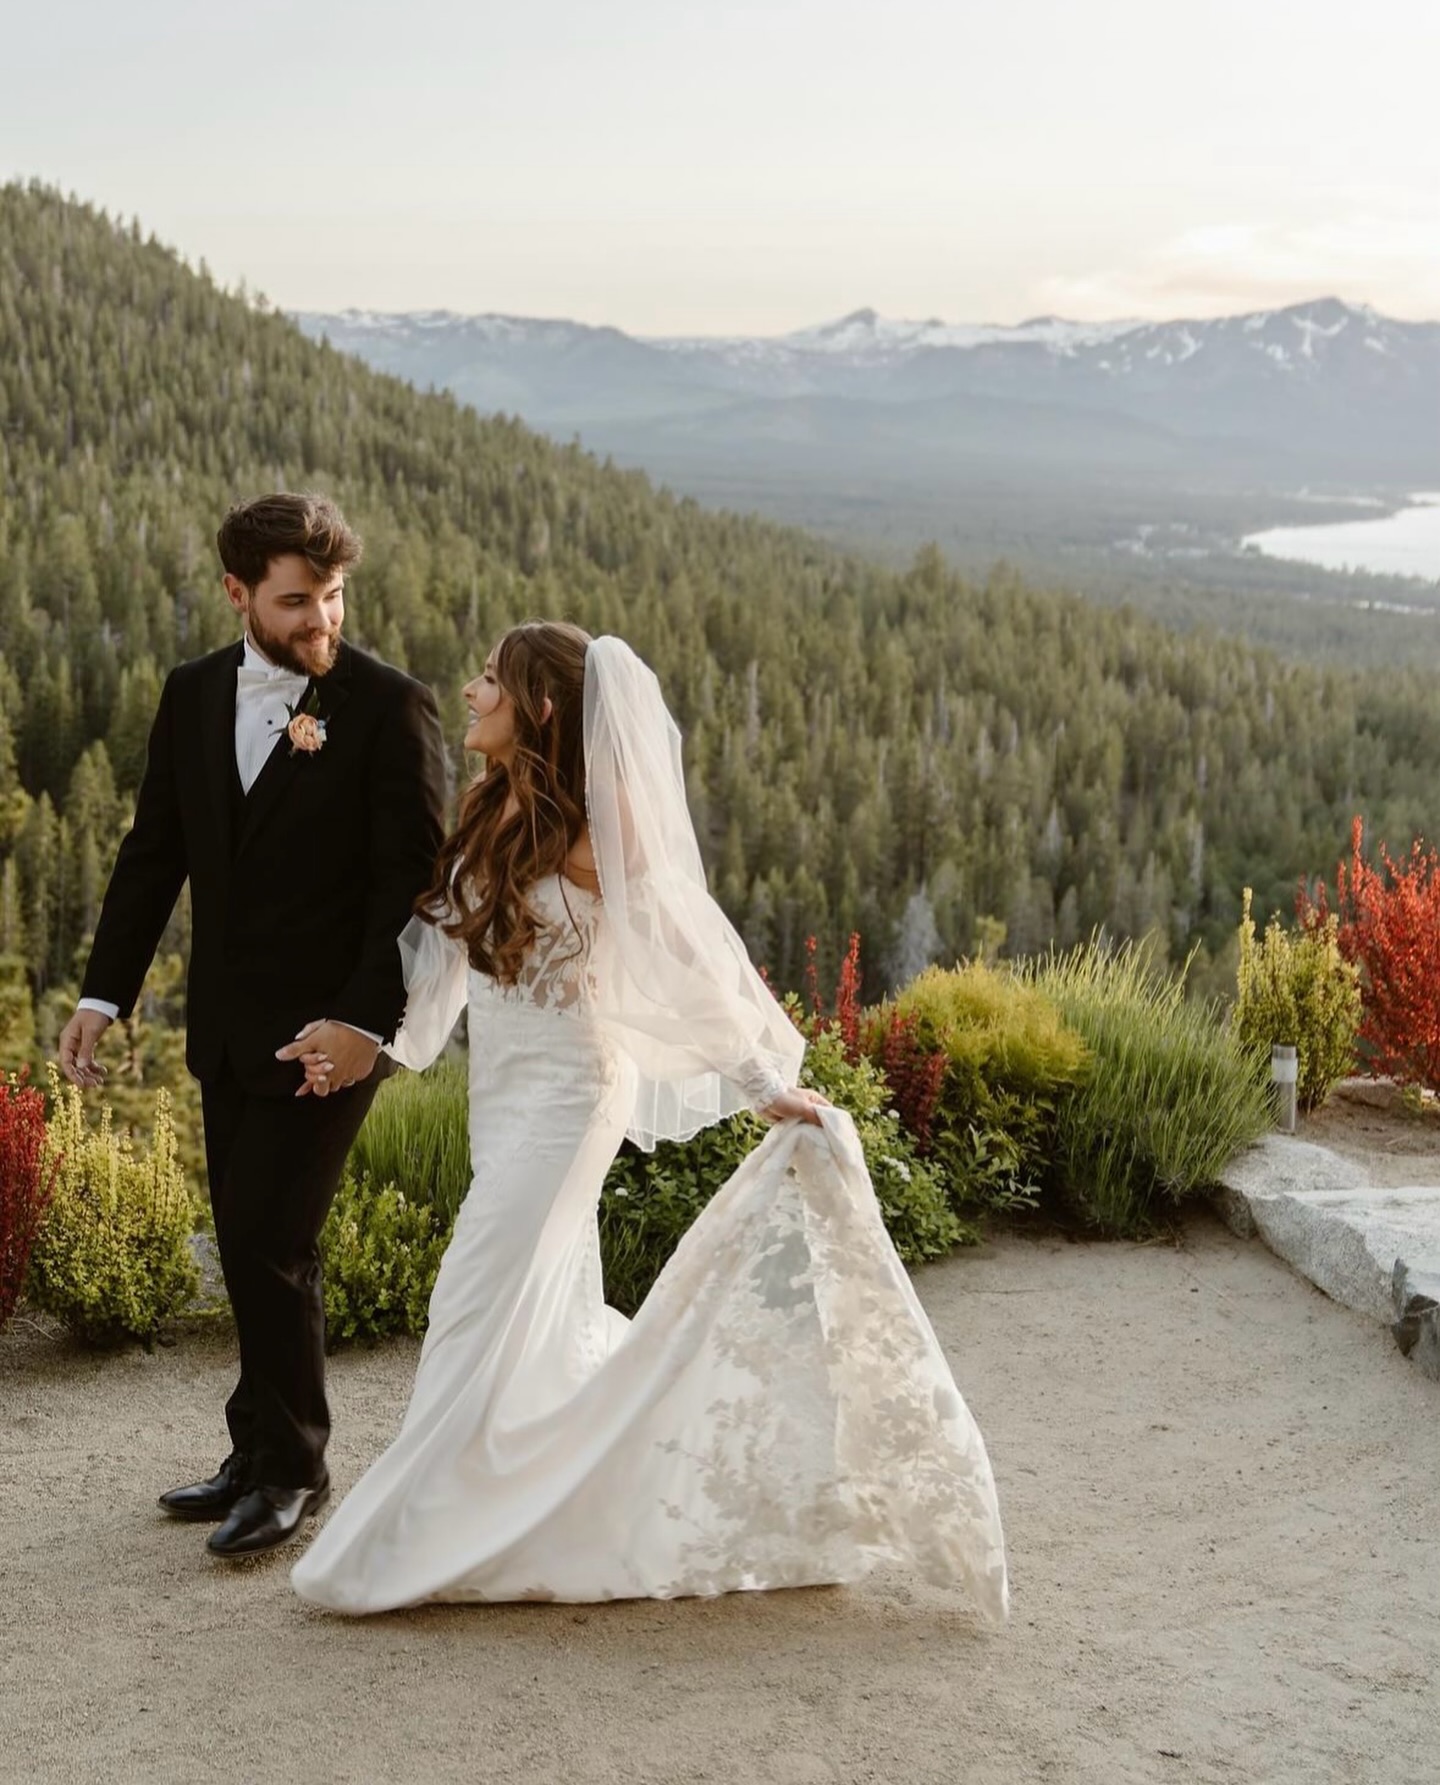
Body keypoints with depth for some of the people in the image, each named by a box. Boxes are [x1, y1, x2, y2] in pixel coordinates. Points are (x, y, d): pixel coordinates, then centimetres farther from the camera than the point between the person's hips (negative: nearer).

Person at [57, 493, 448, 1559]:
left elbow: (415, 879, -14)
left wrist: (368, 1020, -24)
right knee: (249, 1244, 14)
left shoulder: (391, 708, -11)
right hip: (227, 1025, 6)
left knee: (272, 1243, -6)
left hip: (328, 1030, -6)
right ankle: (265, 1457, 28)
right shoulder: (193, 696, 6)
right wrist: (104, 996, 5)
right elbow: (154, 853, 11)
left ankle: (290, 1470, 11)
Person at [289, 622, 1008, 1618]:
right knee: (552, 1321, 13)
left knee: (486, 1313, -5)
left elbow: (685, 955, -13)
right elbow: (438, 958, 14)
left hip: (562, 1096, -8)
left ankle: (414, 1550, 4)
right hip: (507, 1094, 8)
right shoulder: (492, 818, 8)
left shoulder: (589, 829, -15)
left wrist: (766, 1083, -11)